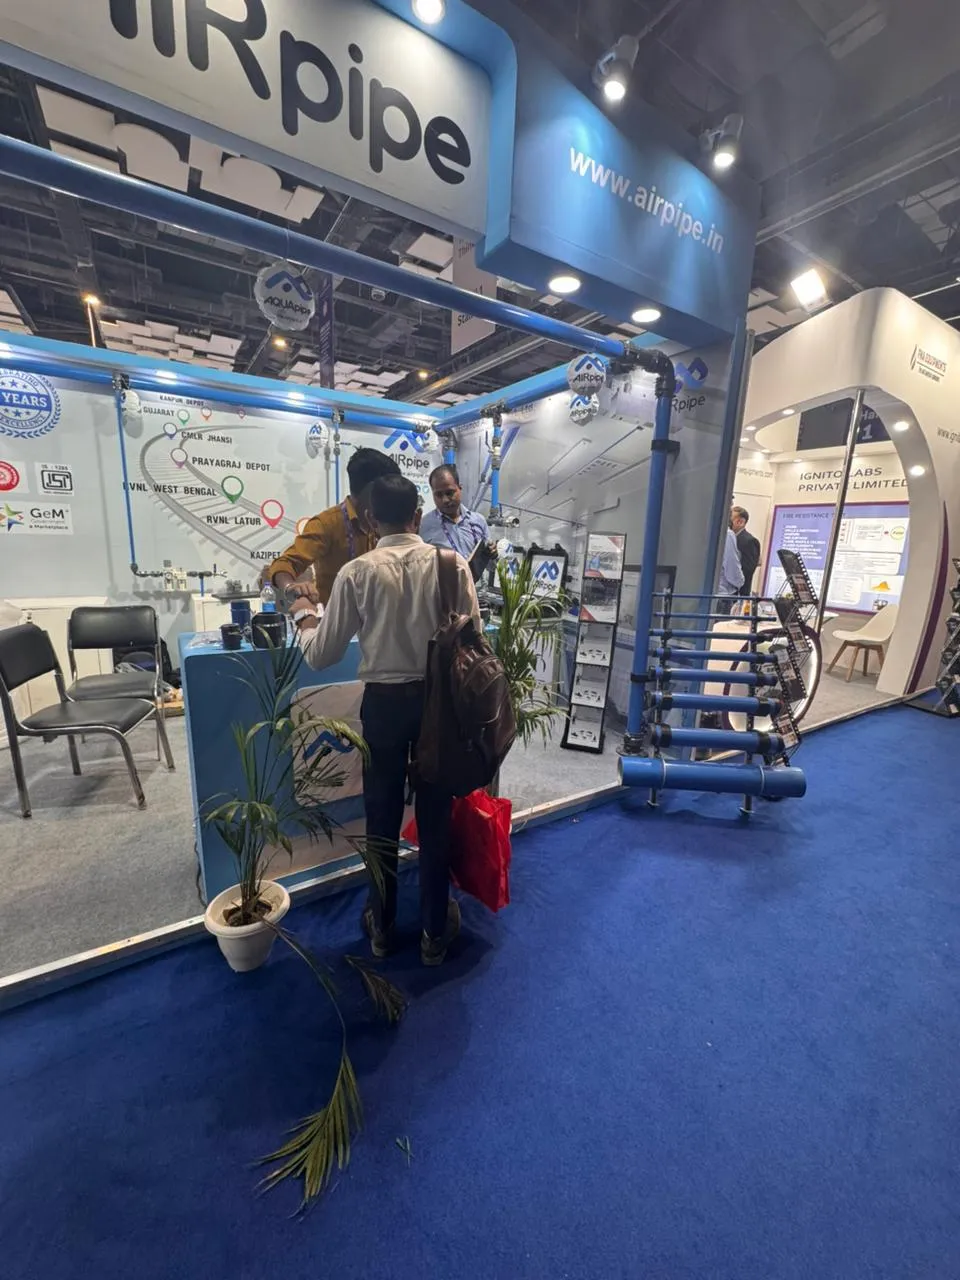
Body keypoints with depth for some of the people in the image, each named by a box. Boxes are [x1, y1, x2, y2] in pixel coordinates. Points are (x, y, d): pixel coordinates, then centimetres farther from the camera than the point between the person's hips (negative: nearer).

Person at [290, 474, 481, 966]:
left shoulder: (356, 573, -9)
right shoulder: (452, 565, -7)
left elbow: (321, 655, -5)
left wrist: (304, 617, 15)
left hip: (384, 702, 0)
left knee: (383, 818, 18)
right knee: (436, 818, 16)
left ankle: (381, 927, 39)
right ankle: (435, 931, 34)